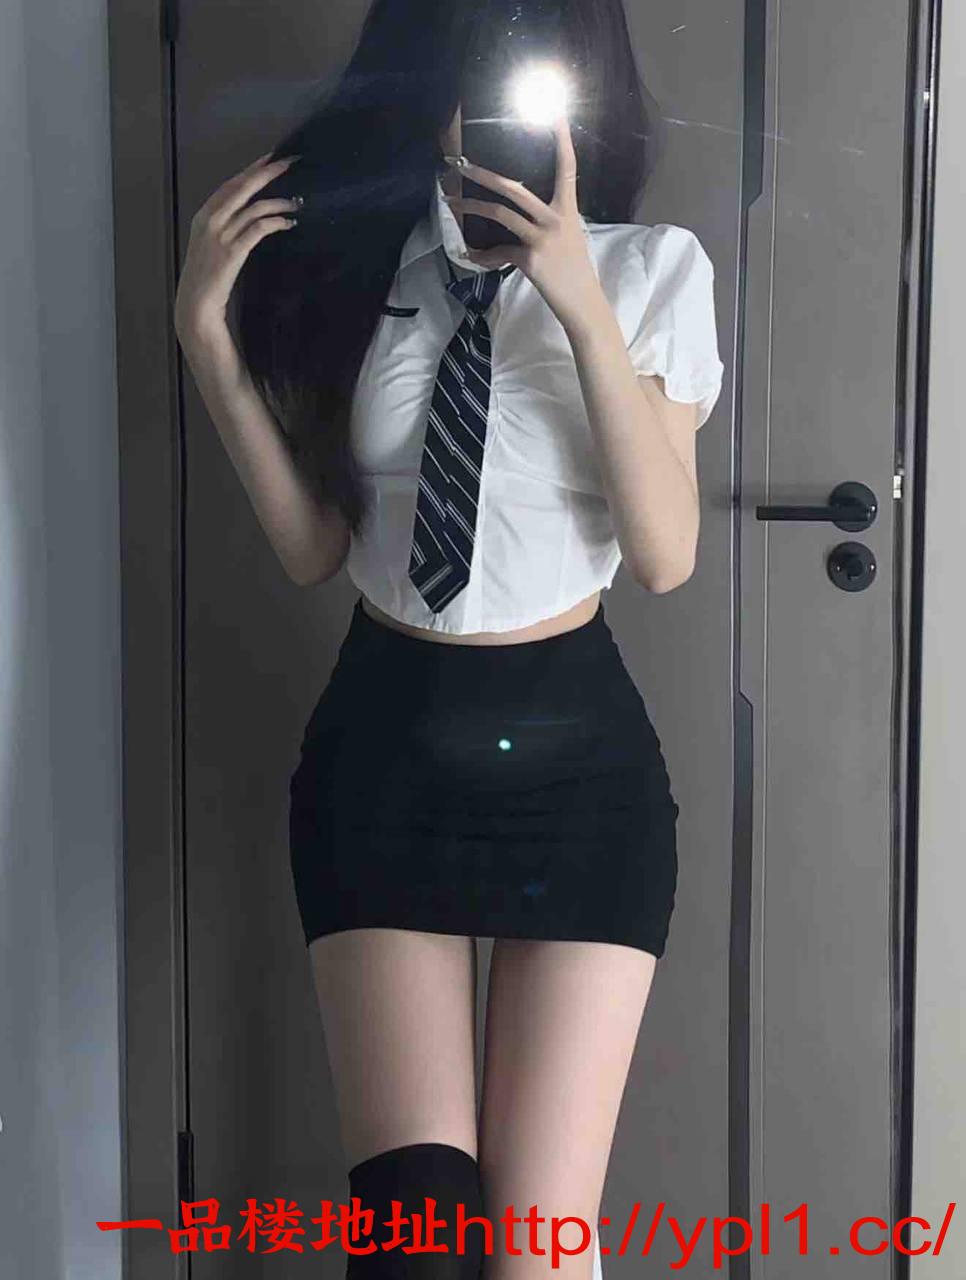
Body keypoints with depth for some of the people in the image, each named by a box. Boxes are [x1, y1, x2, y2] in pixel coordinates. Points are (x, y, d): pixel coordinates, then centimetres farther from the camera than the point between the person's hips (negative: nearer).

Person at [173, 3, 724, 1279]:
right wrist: (209, 334, -8)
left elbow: (665, 554, -11)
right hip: (385, 745, 1)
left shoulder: (654, 271, -3)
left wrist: (581, 304, -20)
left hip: (575, 749, -1)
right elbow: (312, 545, 2)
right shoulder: (348, 253, 3)